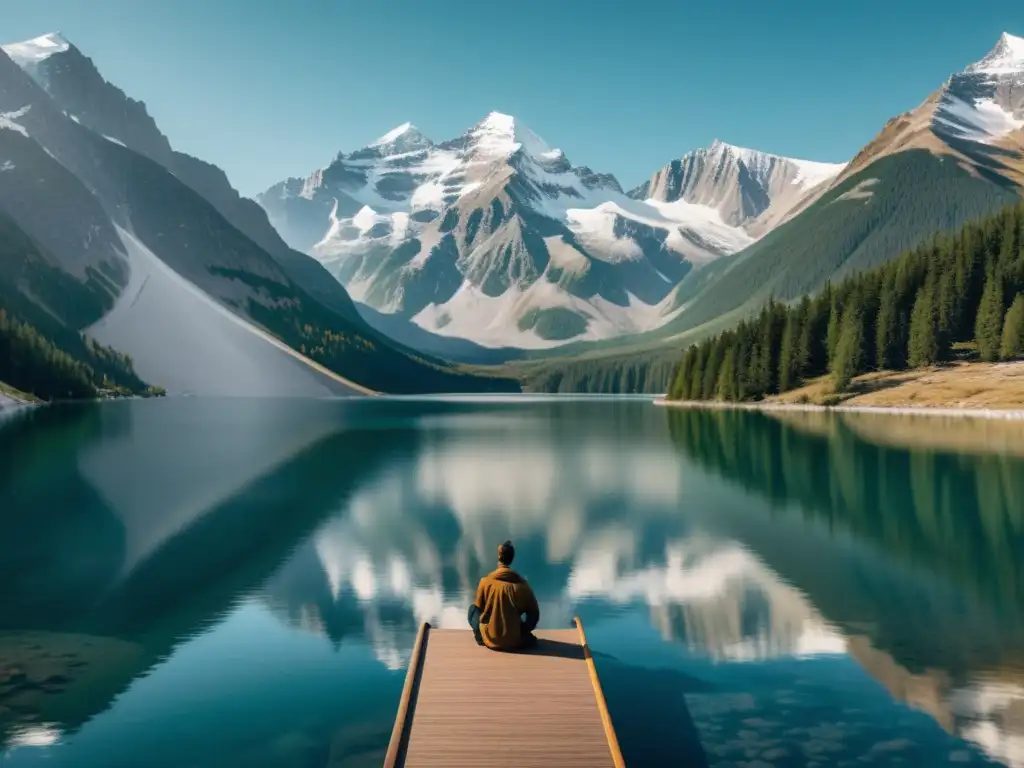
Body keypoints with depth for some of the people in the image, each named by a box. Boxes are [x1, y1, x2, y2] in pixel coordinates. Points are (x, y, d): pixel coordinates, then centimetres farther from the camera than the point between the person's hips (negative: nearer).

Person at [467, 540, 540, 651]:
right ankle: (523, 638, 9)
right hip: (514, 640, 2)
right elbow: (534, 613, 1)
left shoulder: (485, 581, -9)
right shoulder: (521, 584, -7)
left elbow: (479, 608, 4)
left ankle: (482, 637, 4)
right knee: (532, 614, 28)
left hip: (491, 640, -1)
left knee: (472, 608, 23)